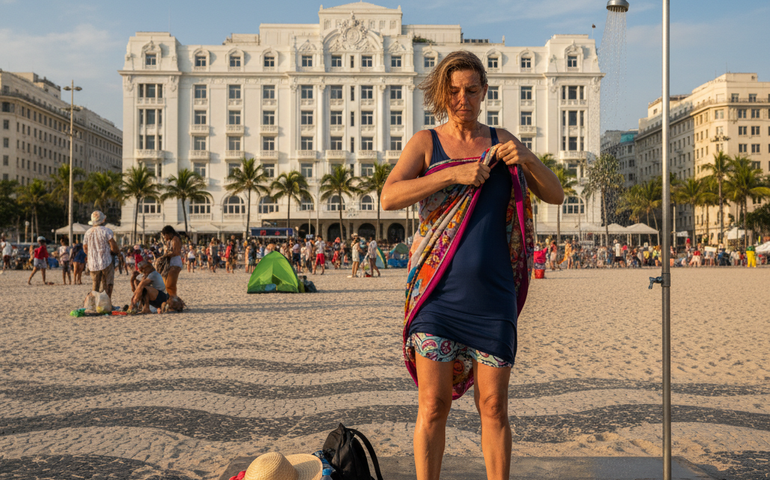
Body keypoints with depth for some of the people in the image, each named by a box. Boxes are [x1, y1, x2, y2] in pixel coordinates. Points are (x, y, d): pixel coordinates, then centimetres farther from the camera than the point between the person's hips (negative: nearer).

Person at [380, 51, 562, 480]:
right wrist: (452, 174, -18)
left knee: (494, 406, 5)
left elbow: (556, 196, 9)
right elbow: (390, 197, -10)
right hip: (438, 290, -1)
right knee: (433, 405, 1)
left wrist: (528, 159, -9)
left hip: (493, 292, 2)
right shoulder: (426, 142, 5)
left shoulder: (500, 140, 11)